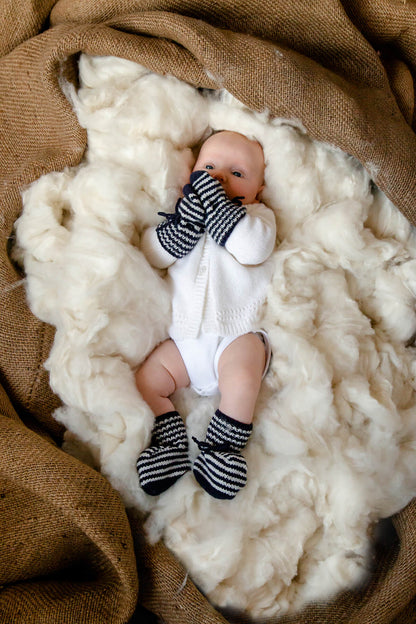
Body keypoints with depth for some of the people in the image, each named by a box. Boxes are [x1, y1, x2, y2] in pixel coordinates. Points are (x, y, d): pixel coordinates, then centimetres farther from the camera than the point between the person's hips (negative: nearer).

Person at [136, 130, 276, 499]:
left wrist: (213, 197, -18)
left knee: (242, 380, -29)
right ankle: (170, 442, 8)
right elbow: (153, 252, -3)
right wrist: (191, 210, -16)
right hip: (184, 339, 4)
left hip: (238, 335, -4)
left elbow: (253, 248, -19)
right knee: (146, 381, -7)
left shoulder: (257, 215, 6)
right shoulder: (181, 216, 16)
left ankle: (221, 448, -10)